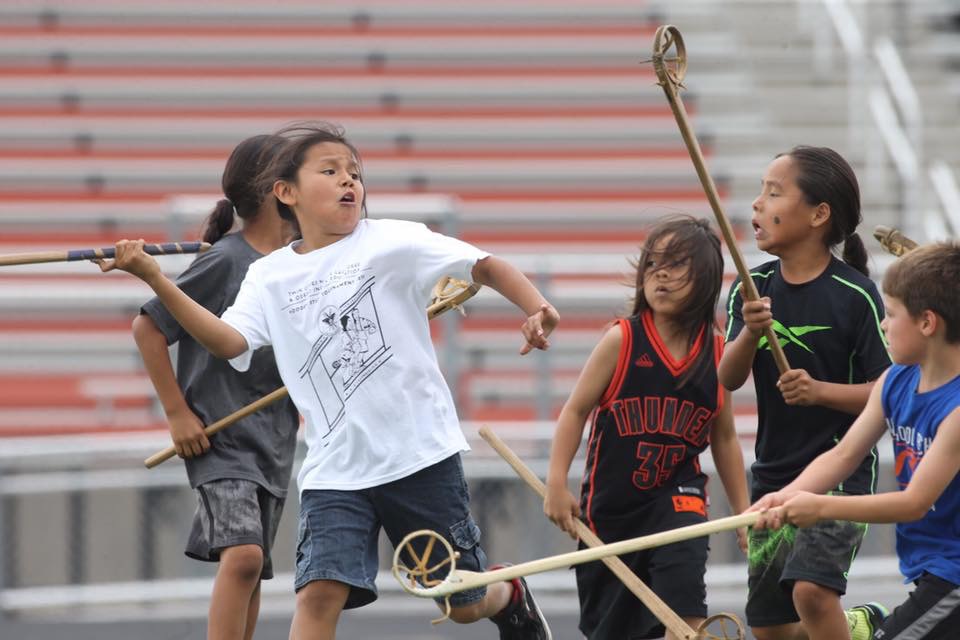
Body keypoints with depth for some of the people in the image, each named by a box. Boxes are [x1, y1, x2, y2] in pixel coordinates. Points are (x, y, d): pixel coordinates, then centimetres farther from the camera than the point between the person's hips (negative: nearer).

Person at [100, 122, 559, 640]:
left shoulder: (391, 242, -5)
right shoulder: (269, 277, 4)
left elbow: (485, 266, -5)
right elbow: (228, 340, -11)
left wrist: (537, 310, -23)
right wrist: (154, 278, -20)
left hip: (423, 455, -2)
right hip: (336, 471, 2)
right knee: (319, 593, -18)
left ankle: (510, 597, 47)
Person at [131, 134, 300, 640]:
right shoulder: (225, 261, -12)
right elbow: (147, 327, -10)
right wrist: (177, 413, -12)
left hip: (274, 441, 8)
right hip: (219, 440, -8)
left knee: (250, 570, 9)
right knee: (242, 554, -25)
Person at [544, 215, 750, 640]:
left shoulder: (716, 354, -3)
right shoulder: (622, 341, -10)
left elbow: (724, 438, 8)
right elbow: (576, 410, -5)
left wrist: (743, 513, 10)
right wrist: (557, 484, -12)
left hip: (678, 495, 0)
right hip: (612, 502, 0)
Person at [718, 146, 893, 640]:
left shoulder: (855, 294, -13)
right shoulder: (752, 288, 1)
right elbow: (728, 378, -7)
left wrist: (819, 391, -26)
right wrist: (750, 333, -26)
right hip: (773, 475, 6)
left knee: (810, 589, -28)